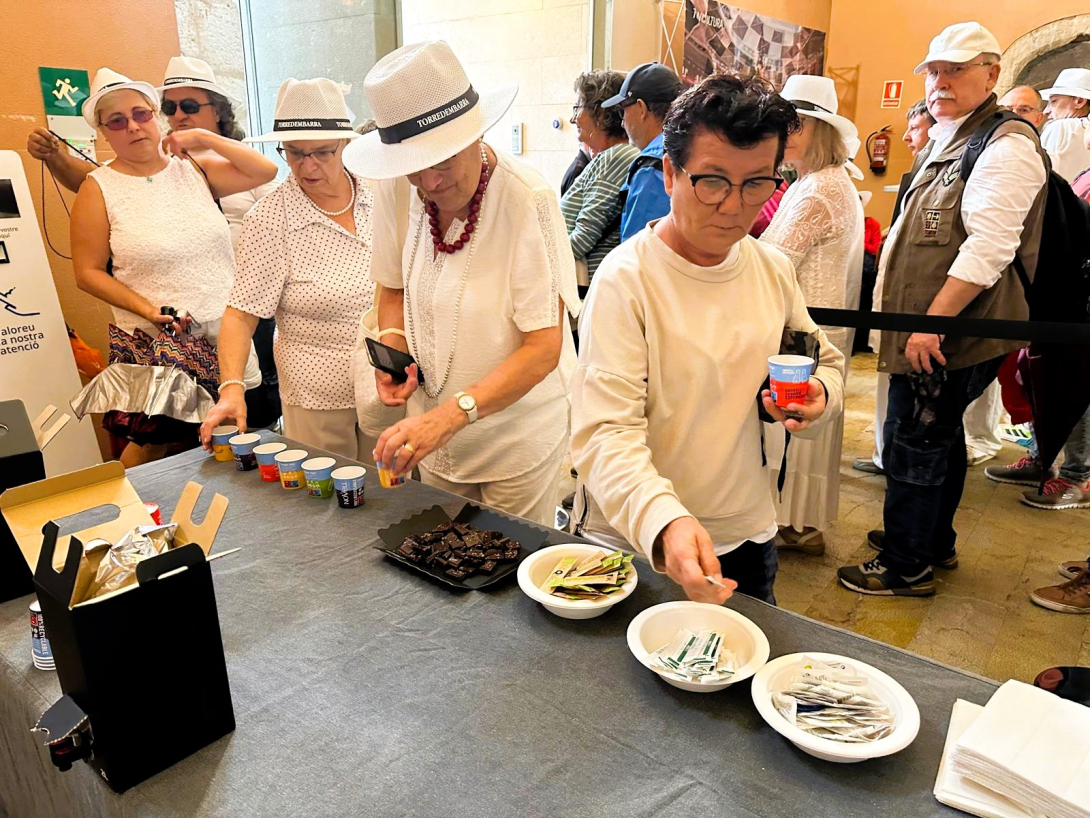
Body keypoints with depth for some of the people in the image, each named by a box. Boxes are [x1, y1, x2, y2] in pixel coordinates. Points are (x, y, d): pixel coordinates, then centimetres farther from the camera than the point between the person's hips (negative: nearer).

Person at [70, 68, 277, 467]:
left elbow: (265, 171, 0)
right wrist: (146, 308, -15)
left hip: (225, 332, 3)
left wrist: (203, 138, -4)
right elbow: (88, 273, -2)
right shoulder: (98, 189, -1)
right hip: (155, 342, -3)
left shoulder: (192, 169, 8)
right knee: (153, 447, 7)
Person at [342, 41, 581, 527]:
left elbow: (543, 348, -23)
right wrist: (392, 344, -9)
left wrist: (453, 413, -32)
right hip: (435, 428, 5)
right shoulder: (396, 191, -6)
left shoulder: (527, 200, -22)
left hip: (518, 436, -4)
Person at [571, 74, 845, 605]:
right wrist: (665, 523, -45)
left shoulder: (774, 269, -1)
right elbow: (606, 434, -28)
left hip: (746, 536, 5)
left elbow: (825, 360, 14)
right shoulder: (626, 278, -20)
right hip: (630, 541, -5)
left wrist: (818, 395, -10)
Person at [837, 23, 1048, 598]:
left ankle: (905, 567, 13)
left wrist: (931, 324, -25)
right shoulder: (946, 142, 17)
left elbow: (989, 248, -24)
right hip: (934, 333, 10)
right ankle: (935, 541, 36)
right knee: (940, 437, 20)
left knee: (913, 446, -2)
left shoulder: (1006, 147, -14)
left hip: (951, 335, -10)